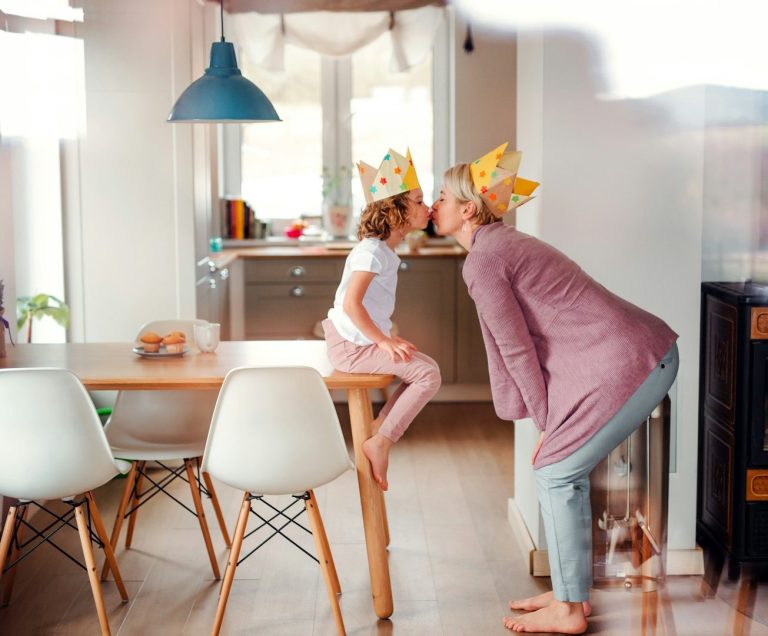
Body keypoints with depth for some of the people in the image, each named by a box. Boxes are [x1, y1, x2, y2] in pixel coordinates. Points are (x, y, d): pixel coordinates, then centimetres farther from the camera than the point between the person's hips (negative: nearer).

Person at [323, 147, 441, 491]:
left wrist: (386, 338, 10)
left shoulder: (384, 250, 12)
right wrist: (384, 341, -22)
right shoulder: (373, 251, -19)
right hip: (350, 346, -10)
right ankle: (380, 442, -12)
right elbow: (351, 304, -27)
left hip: (362, 340, 10)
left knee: (427, 368, 14)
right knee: (428, 375, -16)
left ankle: (380, 425, 13)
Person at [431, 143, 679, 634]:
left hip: (629, 365, -9)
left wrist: (548, 424, 0)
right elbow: (523, 343, 15)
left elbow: (518, 350, -10)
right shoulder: (502, 244, 19)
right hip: (648, 355, 9)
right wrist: (551, 421, 12)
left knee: (556, 471, -1)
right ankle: (573, 592, 25)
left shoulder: (482, 262, -12)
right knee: (566, 470, 15)